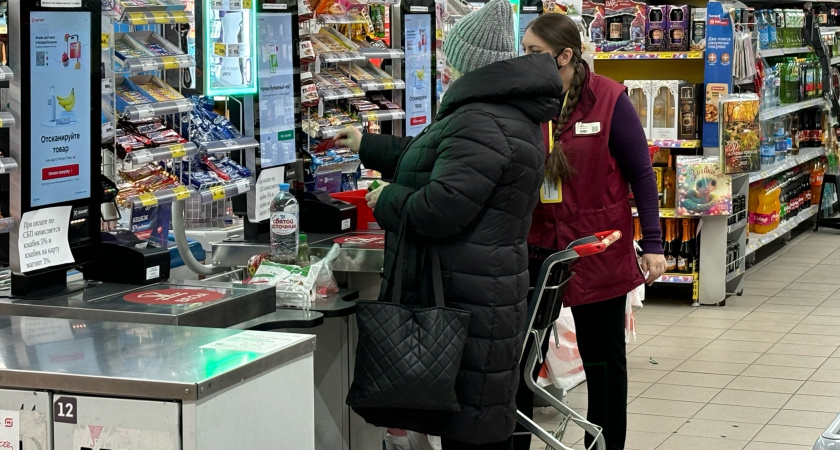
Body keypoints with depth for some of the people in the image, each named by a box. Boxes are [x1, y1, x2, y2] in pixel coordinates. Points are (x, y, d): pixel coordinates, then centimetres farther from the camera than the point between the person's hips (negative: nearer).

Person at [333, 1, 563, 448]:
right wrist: (367, 146, 37)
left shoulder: (483, 124, -19)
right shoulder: (507, 114, 17)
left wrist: (386, 200, -7)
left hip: (466, 304, -11)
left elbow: (439, 208, -25)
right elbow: (433, 159, 31)